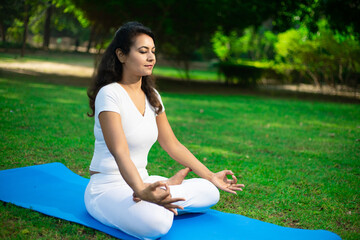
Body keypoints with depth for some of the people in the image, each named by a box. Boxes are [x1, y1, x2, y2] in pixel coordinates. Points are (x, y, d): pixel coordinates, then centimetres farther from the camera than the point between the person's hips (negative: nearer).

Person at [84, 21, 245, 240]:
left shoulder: (152, 96, 7)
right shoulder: (109, 94, -17)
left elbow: (172, 144, 12)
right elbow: (120, 152, -29)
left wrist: (211, 177, 8)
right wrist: (142, 190, -47)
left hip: (141, 181, 6)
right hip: (108, 188, -6)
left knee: (210, 193, -6)